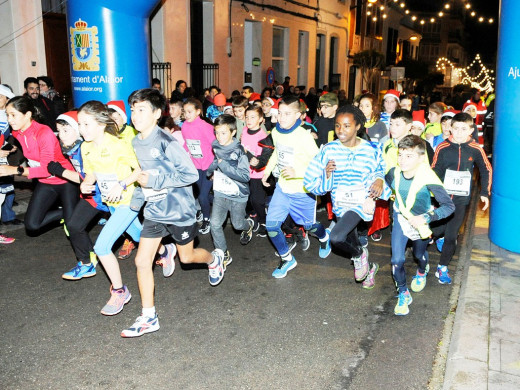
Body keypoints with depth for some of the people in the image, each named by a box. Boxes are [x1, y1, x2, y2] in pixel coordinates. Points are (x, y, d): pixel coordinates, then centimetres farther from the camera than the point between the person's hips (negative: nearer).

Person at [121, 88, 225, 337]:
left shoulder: (165, 142, -22)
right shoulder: (135, 143, 2)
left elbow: (191, 174, -24)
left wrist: (155, 181, -24)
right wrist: (137, 194, 0)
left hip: (178, 210, -6)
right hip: (154, 211, 6)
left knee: (187, 257, 13)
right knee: (142, 261, -1)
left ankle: (214, 259, 49)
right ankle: (149, 317, 16)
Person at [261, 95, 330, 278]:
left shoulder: (304, 136, -23)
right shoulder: (276, 132, -3)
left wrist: (297, 172, -31)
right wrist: (267, 171, 10)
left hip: (303, 191, -5)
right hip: (282, 187, 5)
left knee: (309, 225, 15)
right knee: (271, 225, -4)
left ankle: (324, 237, 52)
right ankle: (287, 259, 18)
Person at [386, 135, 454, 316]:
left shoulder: (427, 178, -34)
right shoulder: (394, 173, -22)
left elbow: (449, 206, -33)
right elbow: (385, 187, 5)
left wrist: (426, 218, -40)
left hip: (421, 222, -2)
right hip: (401, 218, 2)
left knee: (419, 254, 24)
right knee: (397, 260, -5)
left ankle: (422, 272, 61)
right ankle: (403, 295, 18)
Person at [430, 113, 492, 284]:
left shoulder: (476, 150, -4)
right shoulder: (442, 148, -7)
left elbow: (486, 170, 10)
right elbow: (434, 172, -2)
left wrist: (485, 193, 8)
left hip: (460, 200, 0)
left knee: (451, 236, 1)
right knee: (436, 230, 7)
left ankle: (442, 268, 15)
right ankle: (441, 236, 44)